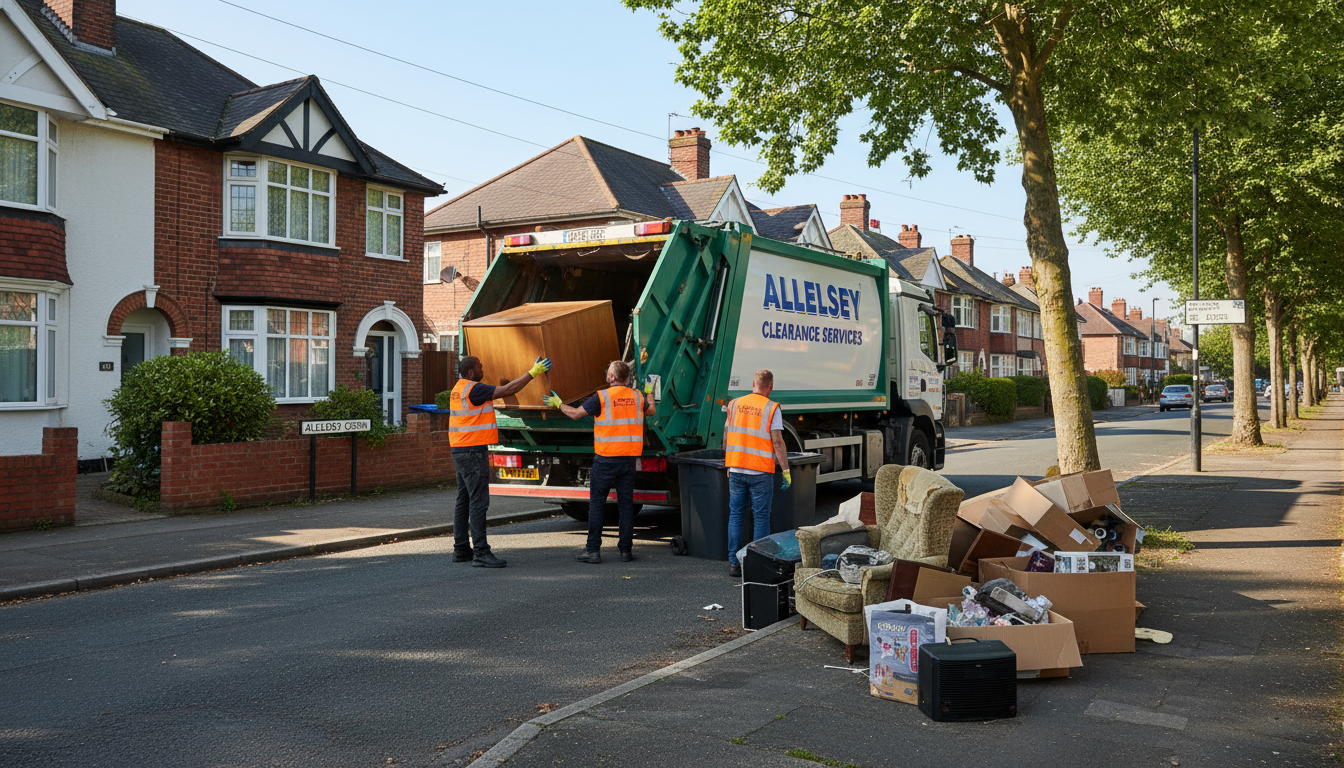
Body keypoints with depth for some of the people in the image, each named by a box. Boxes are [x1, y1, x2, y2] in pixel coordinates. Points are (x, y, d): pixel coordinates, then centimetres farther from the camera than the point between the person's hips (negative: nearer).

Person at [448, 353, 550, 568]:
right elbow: (507, 390, -17)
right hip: (473, 452, -10)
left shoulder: (458, 389, 15)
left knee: (464, 500, 12)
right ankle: (481, 553, -11)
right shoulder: (474, 389, -15)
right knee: (478, 502, -10)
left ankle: (461, 549, 16)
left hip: (460, 452, 10)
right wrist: (533, 373, -12)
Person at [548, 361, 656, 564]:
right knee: (626, 503, 8)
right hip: (629, 457, 4)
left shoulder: (602, 397, -10)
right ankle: (626, 549, 10)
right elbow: (651, 410, 27)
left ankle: (593, 550, 4)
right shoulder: (637, 397, 5)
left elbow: (575, 413, -1)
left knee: (597, 503, 4)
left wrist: (558, 404, 17)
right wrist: (649, 393, 46)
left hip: (606, 458, -4)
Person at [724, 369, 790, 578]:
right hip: (761, 471, -3)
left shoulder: (734, 404, 7)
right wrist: (786, 470, -5)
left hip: (736, 469, 4)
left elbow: (726, 437, 11)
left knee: (736, 514, 10)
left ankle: (734, 563, 10)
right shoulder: (772, 408, -6)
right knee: (760, 517, 4)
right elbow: (777, 442, -10)